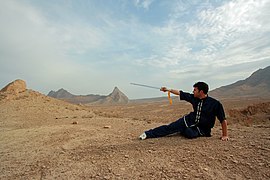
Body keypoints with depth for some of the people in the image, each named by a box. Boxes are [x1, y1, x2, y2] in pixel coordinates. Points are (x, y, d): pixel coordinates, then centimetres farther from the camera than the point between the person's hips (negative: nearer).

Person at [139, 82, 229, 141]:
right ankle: (149, 134, -4)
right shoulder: (194, 98, -8)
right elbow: (180, 93, 1)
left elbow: (223, 120, -15)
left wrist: (225, 135, -11)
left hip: (201, 128, -3)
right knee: (170, 127, -9)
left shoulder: (215, 104, -21)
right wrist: (168, 90, 3)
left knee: (190, 134, -34)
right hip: (189, 120, 4)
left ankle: (185, 130, 1)